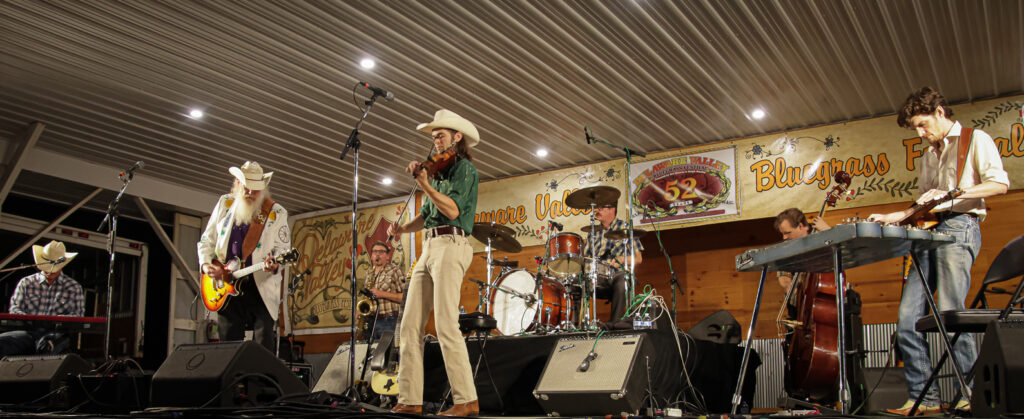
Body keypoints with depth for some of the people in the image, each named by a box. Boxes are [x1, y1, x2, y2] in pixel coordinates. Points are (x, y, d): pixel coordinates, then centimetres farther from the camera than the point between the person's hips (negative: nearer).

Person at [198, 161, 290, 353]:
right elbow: (207, 240, 18)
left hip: (261, 288, -3)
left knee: (264, 349, -7)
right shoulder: (224, 203, 11)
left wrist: (274, 264, -22)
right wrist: (206, 264, 1)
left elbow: (283, 249, -1)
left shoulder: (277, 213, 2)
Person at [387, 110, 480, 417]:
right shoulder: (440, 172, 23)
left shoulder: (465, 168, 0)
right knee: (410, 325, 3)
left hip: (450, 246, -9)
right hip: (429, 248, 9)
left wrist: (424, 185, -20)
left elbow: (452, 209, -15)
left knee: (446, 325, -16)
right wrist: (403, 229, 5)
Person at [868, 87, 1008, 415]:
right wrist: (894, 217, 16)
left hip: (959, 227, -7)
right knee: (907, 321, -4)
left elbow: (1000, 184, -5)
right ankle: (923, 398, -1)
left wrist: (952, 193, -15)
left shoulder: (975, 140, 7)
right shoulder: (928, 155, 29)